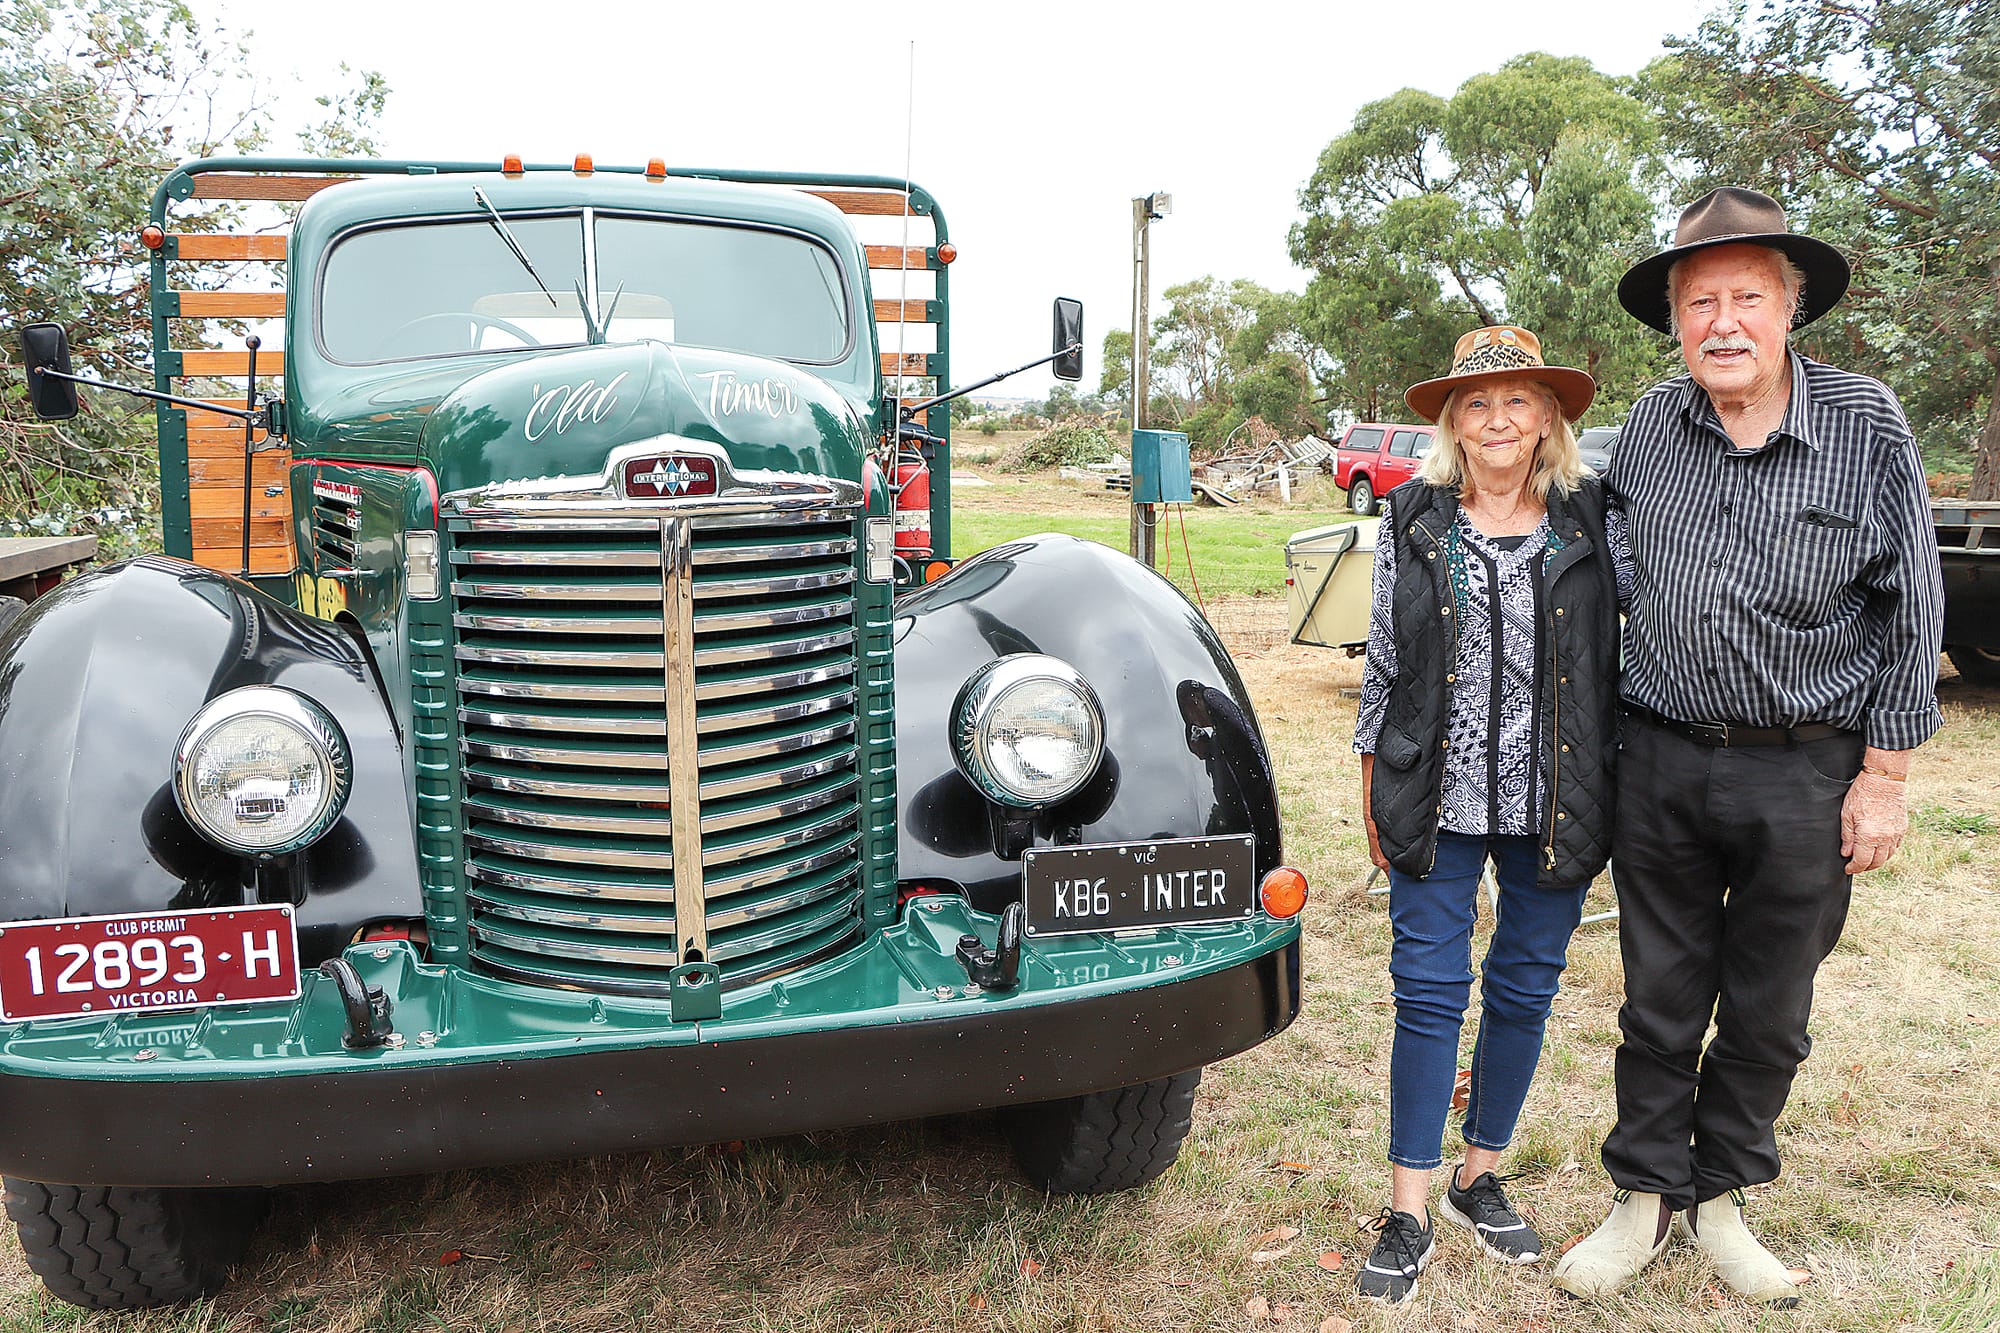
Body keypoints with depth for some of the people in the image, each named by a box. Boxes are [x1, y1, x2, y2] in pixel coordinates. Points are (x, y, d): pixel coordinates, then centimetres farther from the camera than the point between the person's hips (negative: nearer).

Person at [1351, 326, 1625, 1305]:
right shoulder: (1411, 521, 1)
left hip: (1556, 805, 1)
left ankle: (1481, 1177, 32)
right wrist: (1375, 796, 5)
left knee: (1525, 989, 12)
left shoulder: (1592, 523, 1)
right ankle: (1409, 1212, 13)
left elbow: (1611, 663, 5)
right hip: (1439, 802, -1)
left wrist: (1611, 797, 3)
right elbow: (1382, 662, 5)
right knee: (1429, 992, 1)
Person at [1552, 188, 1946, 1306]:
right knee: (1660, 1001, 11)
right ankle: (1647, 1200, 27)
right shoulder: (1650, 428, 2)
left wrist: (1886, 772, -5)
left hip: (1807, 773, -1)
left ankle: (1722, 1200, 32)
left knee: (1768, 1014, 12)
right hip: (1662, 762, 2)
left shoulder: (1867, 426, -6)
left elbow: (1912, 611, -2)